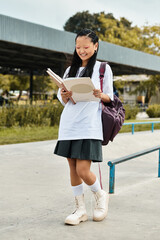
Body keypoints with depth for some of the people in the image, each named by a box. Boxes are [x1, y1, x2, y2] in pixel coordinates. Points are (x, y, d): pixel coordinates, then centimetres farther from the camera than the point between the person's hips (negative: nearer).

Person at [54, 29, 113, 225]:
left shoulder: (103, 68, 4)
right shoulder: (70, 70, 16)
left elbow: (110, 97, 5)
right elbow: (63, 100, 17)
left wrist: (100, 95, -17)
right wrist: (64, 96, -6)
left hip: (89, 126, -5)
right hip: (68, 124, 5)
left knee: (83, 170, -10)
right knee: (73, 168, 6)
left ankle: (100, 196, 19)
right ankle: (80, 209, 18)